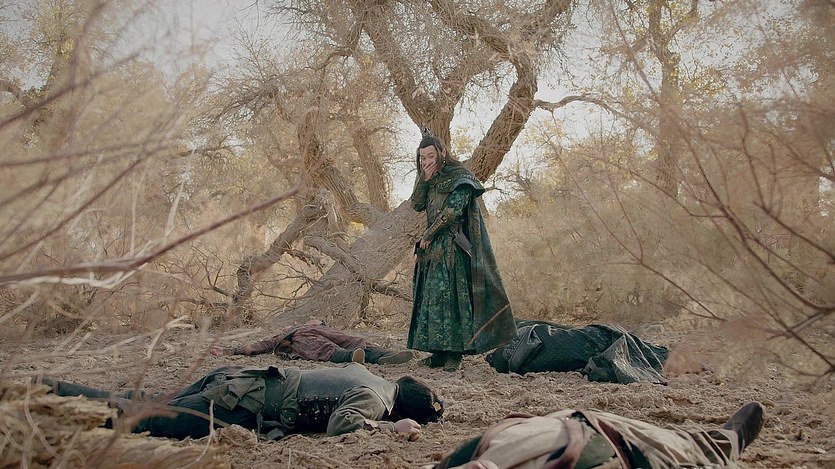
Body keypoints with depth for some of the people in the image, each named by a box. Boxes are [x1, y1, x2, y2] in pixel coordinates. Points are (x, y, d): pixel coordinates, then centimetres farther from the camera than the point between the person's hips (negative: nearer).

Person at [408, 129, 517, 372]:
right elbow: (417, 205, 7)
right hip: (433, 248, 8)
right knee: (430, 296, 3)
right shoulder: (430, 180, 17)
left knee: (449, 295, -13)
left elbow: (452, 211, -14)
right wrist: (424, 178, -5)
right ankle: (440, 352, 6)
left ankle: (455, 353, -11)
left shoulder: (459, 177, -6)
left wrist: (428, 235, -7)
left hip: (453, 248, -7)